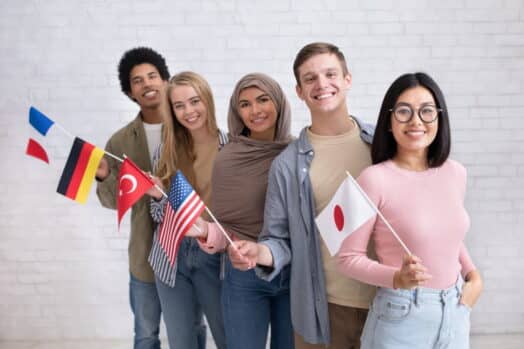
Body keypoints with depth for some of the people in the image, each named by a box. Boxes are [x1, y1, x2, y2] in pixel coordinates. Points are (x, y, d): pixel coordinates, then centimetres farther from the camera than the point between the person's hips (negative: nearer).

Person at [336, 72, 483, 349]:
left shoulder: (455, 173, 0)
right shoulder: (375, 179, -17)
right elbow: (349, 257, -13)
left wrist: (474, 275, 2)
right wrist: (398, 279, -26)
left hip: (455, 312, 5)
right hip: (401, 315, -5)